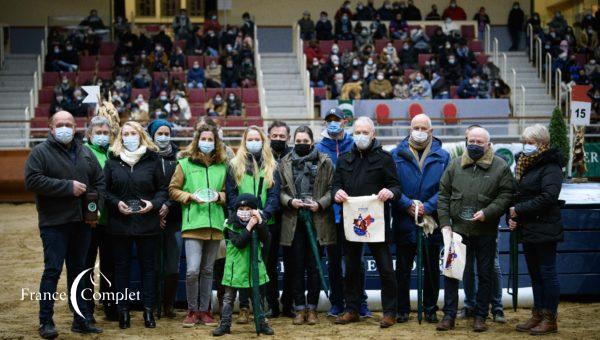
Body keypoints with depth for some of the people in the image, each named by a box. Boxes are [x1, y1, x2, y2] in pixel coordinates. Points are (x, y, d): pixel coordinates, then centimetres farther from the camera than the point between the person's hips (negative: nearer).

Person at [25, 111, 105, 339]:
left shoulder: (85, 153, 14)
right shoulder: (41, 152, -4)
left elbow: (99, 181, 19)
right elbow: (32, 181, -16)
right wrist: (68, 187, -17)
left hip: (82, 223, 5)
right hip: (54, 223, -5)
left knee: (78, 270, 12)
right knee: (52, 270, -6)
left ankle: (82, 319, 19)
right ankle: (46, 322, 2)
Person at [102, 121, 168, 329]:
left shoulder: (152, 159, 3)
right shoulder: (112, 161, 4)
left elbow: (162, 188, 4)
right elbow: (105, 190, 5)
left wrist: (154, 204, -12)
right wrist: (116, 203, -12)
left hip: (147, 222, 0)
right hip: (120, 223, 1)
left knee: (148, 265, 5)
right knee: (122, 266, 6)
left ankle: (148, 310, 13)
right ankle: (123, 311, 13)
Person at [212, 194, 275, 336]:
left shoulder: (258, 224, 1)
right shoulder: (232, 226, -9)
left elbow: (266, 239, -14)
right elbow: (239, 243, -22)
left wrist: (260, 223, -25)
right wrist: (249, 227, -29)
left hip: (254, 268, 2)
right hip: (235, 268, -2)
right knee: (228, 298, 4)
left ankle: (261, 323, 20)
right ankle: (225, 324, 12)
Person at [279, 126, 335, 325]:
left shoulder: (324, 162, 4)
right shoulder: (285, 163, 9)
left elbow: (332, 189, 2)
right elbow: (280, 190, 6)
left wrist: (320, 204, -13)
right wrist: (290, 201, -12)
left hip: (317, 220, -1)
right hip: (293, 221, 1)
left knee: (314, 266, 2)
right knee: (297, 266, 4)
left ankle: (312, 308, 12)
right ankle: (300, 308, 12)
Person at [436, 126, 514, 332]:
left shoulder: (500, 167, -1)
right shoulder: (455, 165, 7)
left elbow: (506, 195, -6)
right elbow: (443, 195, 8)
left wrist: (487, 213, -18)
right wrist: (444, 222, 0)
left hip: (486, 232, -2)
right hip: (458, 229, 2)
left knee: (485, 275, 7)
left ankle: (481, 317, 19)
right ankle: (449, 315, 13)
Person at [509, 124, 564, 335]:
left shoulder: (551, 166, -11)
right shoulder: (524, 165, 15)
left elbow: (548, 197, -21)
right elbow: (517, 195, 19)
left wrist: (518, 210, -17)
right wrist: (512, 217, 1)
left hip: (544, 229, -8)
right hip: (526, 229, 8)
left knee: (547, 273, -2)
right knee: (535, 274, 13)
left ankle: (550, 319, 5)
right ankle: (537, 315, 20)